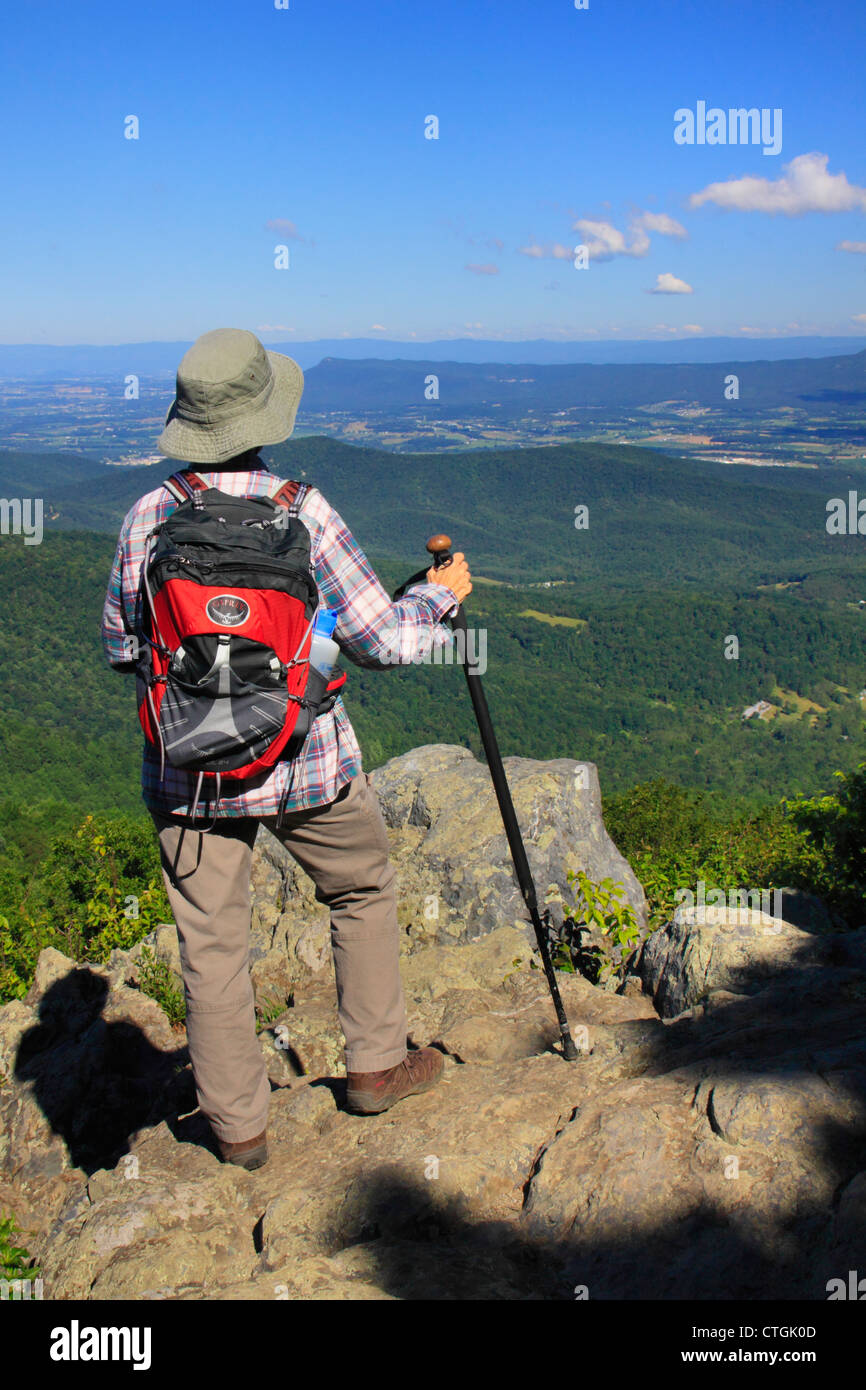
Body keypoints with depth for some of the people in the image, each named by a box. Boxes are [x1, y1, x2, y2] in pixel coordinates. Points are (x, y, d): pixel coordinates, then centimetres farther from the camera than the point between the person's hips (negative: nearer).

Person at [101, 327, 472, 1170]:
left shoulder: (146, 518, -3)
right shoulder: (300, 511, -13)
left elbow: (119, 650, 8)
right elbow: (380, 642, -12)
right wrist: (439, 598, 6)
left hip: (185, 774, 2)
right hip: (303, 764, -2)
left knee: (211, 949, 12)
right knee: (363, 894, 23)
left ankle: (237, 1126, 25)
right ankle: (375, 1067, 33)